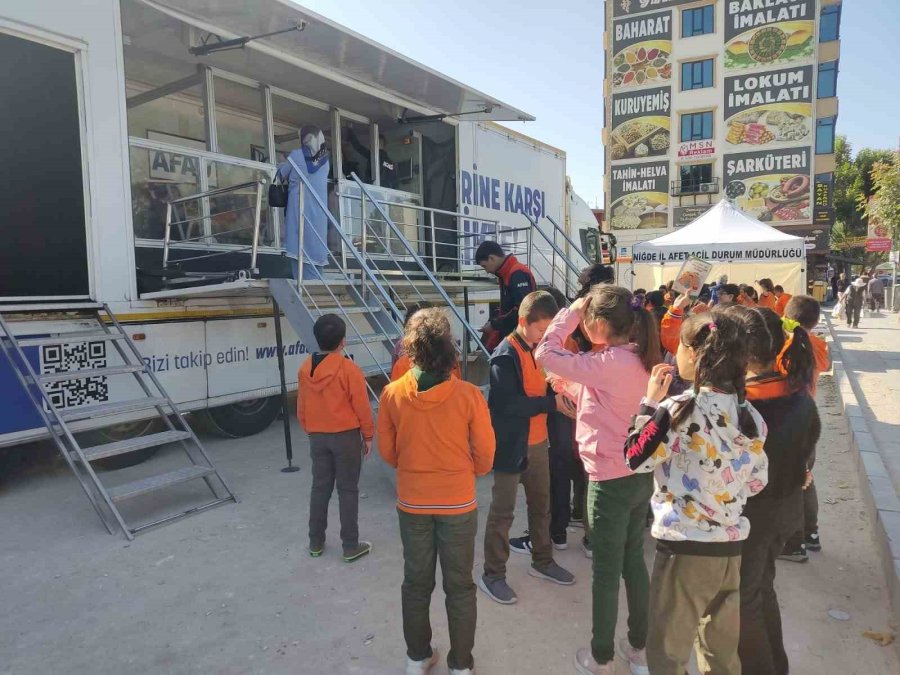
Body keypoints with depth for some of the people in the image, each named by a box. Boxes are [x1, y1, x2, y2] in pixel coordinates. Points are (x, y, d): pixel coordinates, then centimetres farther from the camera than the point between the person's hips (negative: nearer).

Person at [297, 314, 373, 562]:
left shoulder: (305, 369, 0)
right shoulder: (348, 368, -16)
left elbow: (301, 407, 9)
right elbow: (362, 406, -12)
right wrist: (368, 435, 1)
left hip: (317, 437, 5)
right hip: (346, 436, -5)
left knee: (320, 487, 15)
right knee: (348, 490, 4)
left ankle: (316, 542, 25)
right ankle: (351, 546, 11)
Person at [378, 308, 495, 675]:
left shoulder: (392, 394, -14)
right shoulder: (468, 394, -19)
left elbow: (387, 451, -1)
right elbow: (485, 454, -8)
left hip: (411, 502, 2)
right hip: (459, 502, -2)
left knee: (416, 582, 20)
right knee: (459, 586, 15)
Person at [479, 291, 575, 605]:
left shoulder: (539, 349, 6)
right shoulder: (505, 356, -20)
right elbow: (509, 403, -26)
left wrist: (559, 394, -3)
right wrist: (552, 403, -24)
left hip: (538, 442, 8)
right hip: (511, 444, -8)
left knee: (541, 504, 19)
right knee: (502, 511, 3)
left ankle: (542, 562, 37)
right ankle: (492, 574, 17)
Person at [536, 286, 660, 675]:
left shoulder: (610, 362, -24)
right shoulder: (639, 359, 3)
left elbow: (545, 353, -21)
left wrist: (569, 313, -10)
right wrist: (571, 387, 7)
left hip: (611, 481, -8)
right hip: (640, 475, 8)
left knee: (606, 572, 9)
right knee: (633, 561, 21)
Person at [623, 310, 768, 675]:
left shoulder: (679, 411, -20)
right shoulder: (750, 415, 0)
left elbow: (635, 459, -8)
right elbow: (756, 482, 9)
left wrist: (650, 403, -4)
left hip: (684, 546, -6)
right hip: (730, 545, 7)